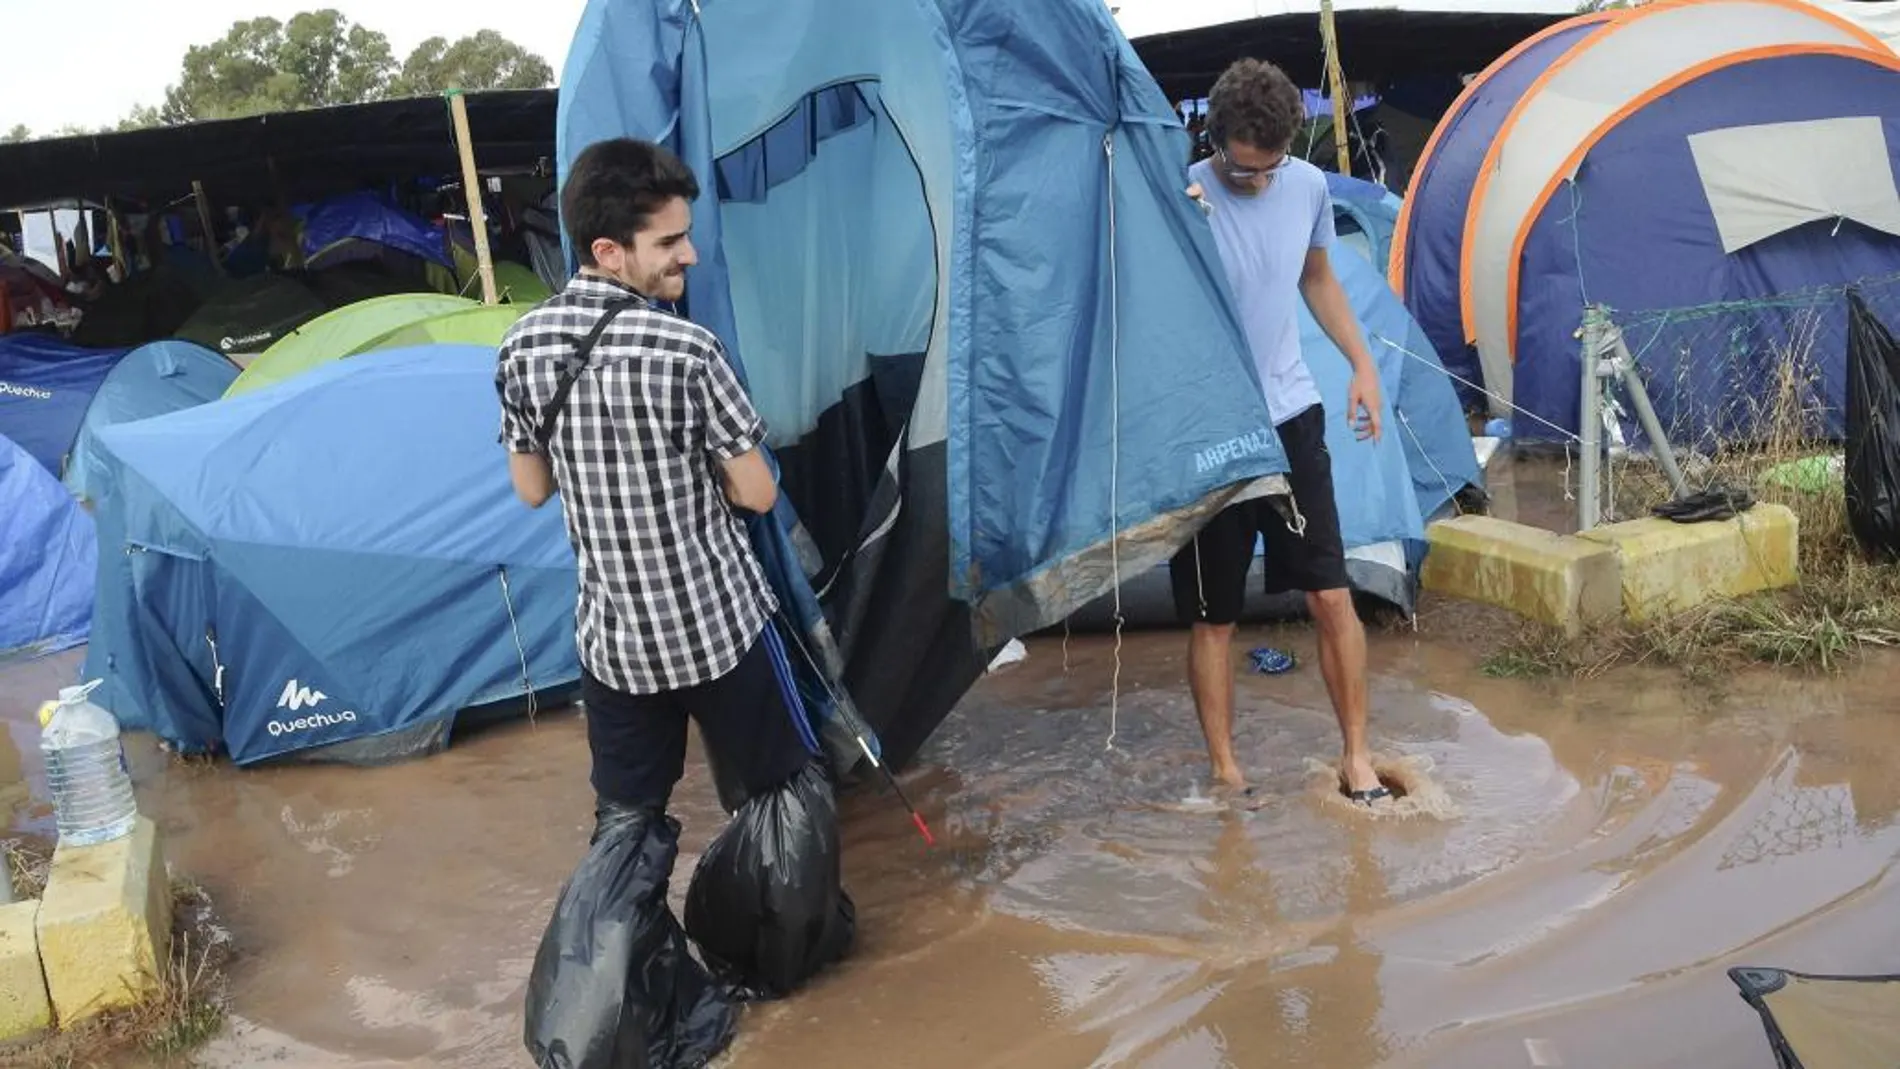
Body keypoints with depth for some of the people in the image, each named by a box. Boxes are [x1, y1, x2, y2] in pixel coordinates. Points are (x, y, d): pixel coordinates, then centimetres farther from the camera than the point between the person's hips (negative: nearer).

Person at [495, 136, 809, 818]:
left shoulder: (521, 347, -4)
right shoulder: (686, 351, -20)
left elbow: (532, 491, 6)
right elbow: (758, 495, -12)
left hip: (610, 633, 5)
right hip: (717, 626, -4)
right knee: (781, 791, 16)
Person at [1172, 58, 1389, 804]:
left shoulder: (1309, 186, 0)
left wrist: (1362, 364, 12)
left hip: (1292, 419, 4)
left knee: (1332, 596, 5)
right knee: (1213, 619, 7)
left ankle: (1356, 756, 20)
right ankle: (1225, 771, 22)